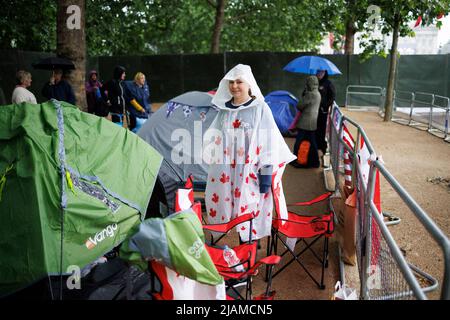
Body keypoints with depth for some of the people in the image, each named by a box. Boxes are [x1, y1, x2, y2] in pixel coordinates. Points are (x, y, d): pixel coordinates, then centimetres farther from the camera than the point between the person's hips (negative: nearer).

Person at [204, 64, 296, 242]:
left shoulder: (260, 108, -4)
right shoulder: (224, 109, 10)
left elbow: (268, 142, -7)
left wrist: (266, 173, -11)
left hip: (249, 173, -4)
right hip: (225, 172, 5)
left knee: (248, 212, -1)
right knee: (223, 210, 8)